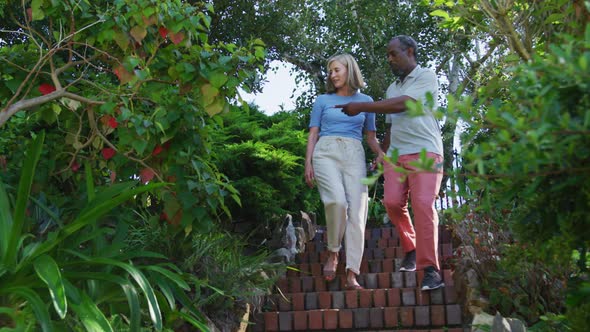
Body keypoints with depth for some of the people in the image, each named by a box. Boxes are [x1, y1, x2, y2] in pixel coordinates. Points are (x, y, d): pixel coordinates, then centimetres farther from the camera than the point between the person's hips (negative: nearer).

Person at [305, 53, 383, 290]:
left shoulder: (365, 101, 18)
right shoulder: (323, 100, 16)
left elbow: (371, 137, 20)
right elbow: (313, 134, 13)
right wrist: (308, 163, 0)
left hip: (354, 157, 1)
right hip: (326, 153, -1)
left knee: (357, 210, -14)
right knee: (338, 201, -27)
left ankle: (352, 275, -15)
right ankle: (332, 253, -5)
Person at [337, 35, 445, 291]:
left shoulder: (426, 77, 2)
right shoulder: (392, 89, 24)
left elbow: (402, 104, -14)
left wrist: (361, 107, -11)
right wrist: (381, 157, 18)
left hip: (425, 152, -5)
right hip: (395, 155, 6)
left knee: (423, 205, -19)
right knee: (392, 202, -13)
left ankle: (430, 269, -18)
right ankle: (410, 248, 11)